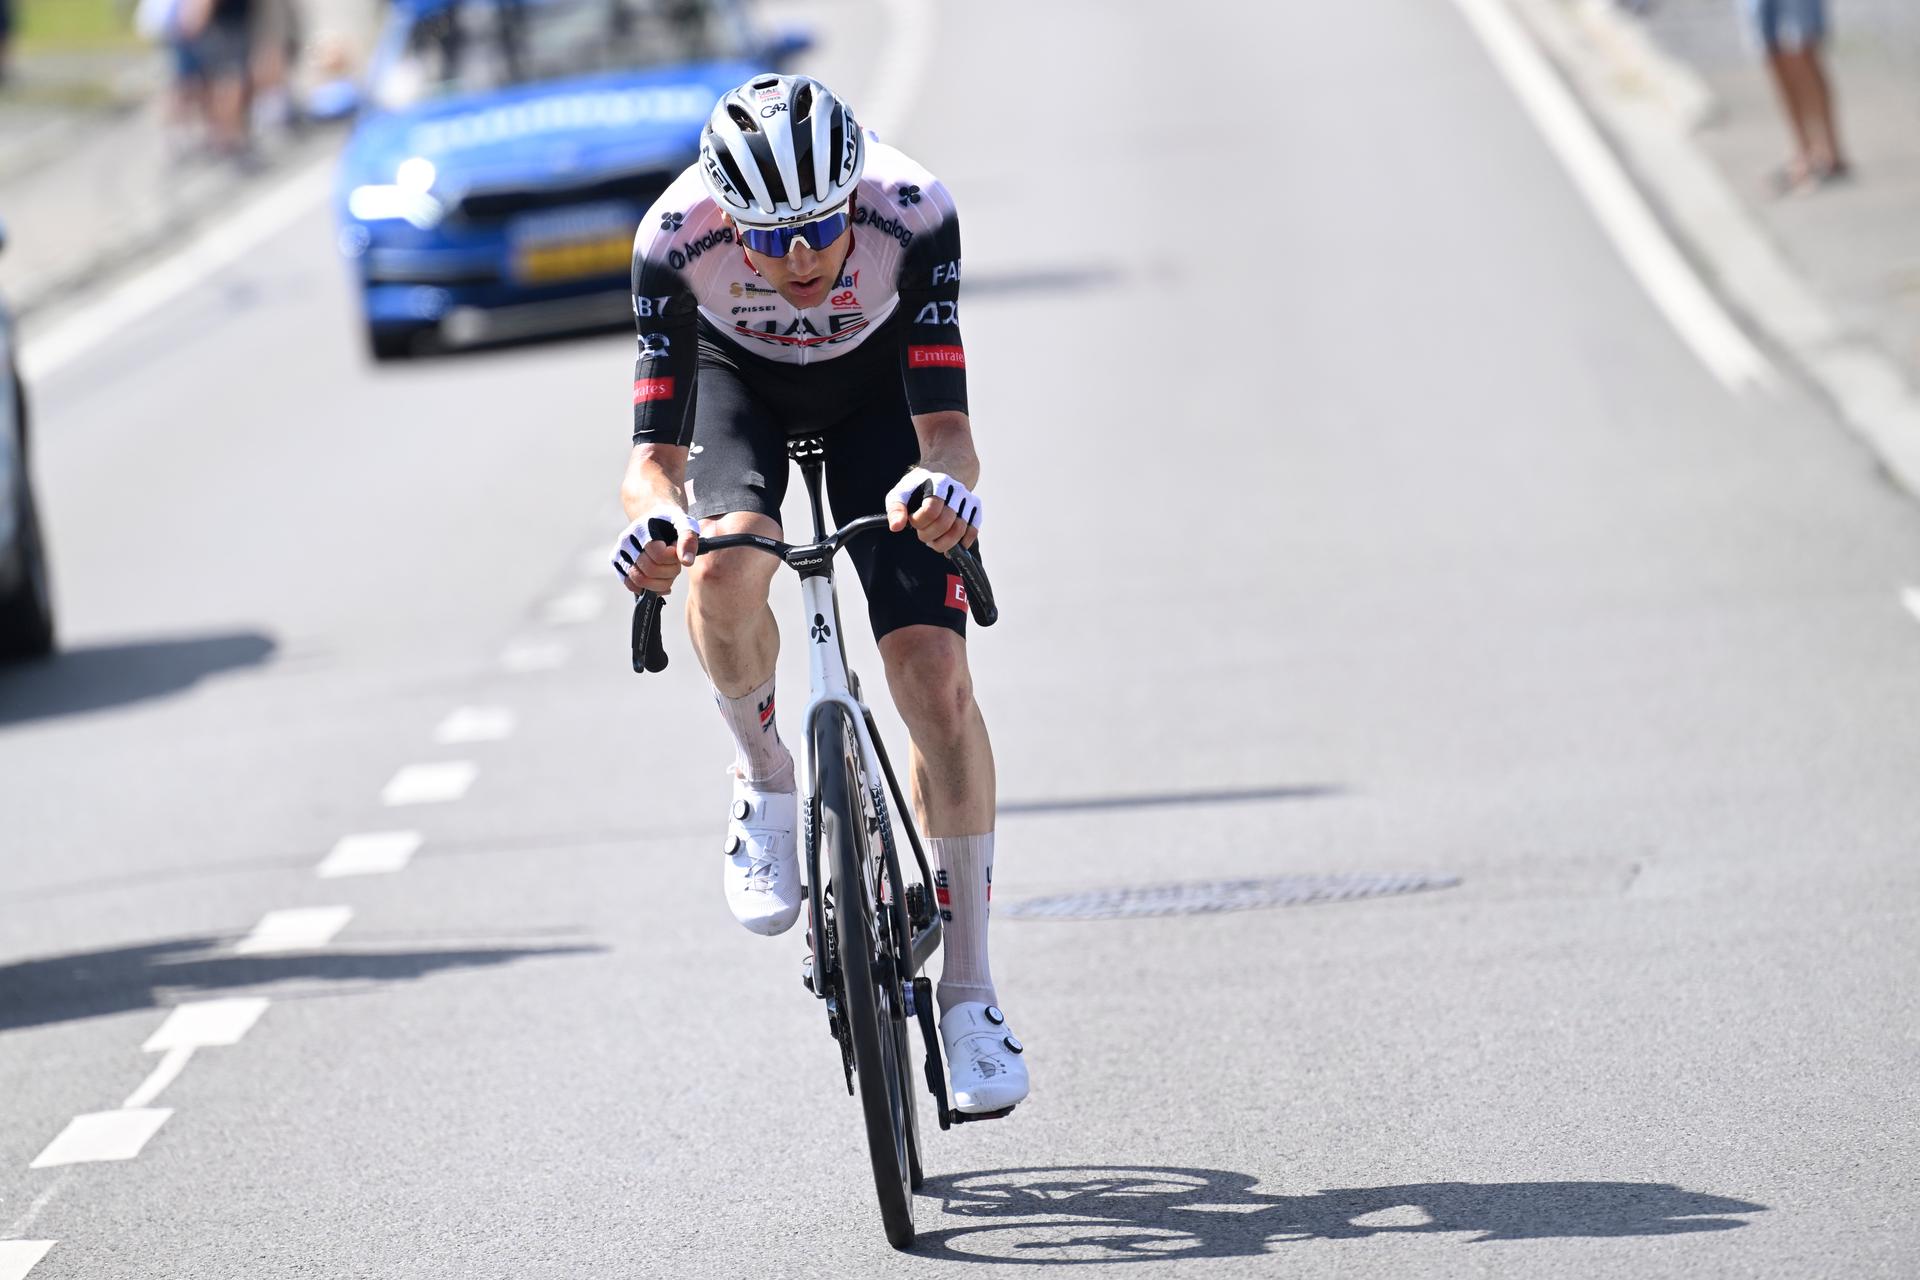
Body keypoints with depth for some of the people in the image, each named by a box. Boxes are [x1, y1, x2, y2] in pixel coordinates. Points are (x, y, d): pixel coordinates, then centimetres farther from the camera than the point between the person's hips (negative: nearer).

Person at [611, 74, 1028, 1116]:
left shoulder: (913, 214, -37)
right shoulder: (677, 240, -35)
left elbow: (946, 427, -37)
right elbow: (653, 456, -34)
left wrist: (947, 479, -60)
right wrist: (656, 515, -57)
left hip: (875, 385, 0)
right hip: (737, 376, 0)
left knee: (933, 674, -14)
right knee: (726, 568, -34)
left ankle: (968, 988, -3)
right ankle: (763, 777, -2)